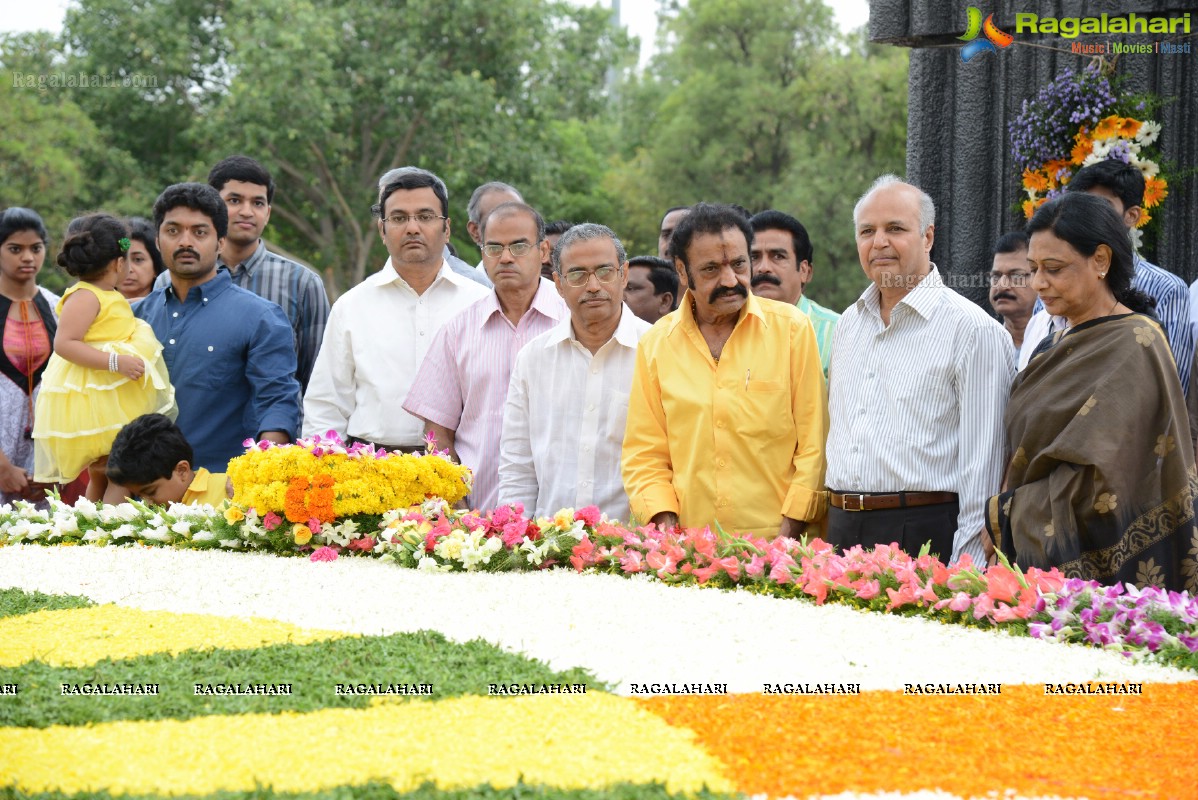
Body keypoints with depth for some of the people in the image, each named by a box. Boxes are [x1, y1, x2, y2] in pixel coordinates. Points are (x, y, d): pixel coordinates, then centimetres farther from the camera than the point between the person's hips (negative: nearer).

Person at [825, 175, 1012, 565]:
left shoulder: (971, 329, -6)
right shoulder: (847, 325, 17)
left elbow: (983, 463, -9)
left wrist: (966, 566, -14)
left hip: (924, 533, -6)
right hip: (843, 532, 6)